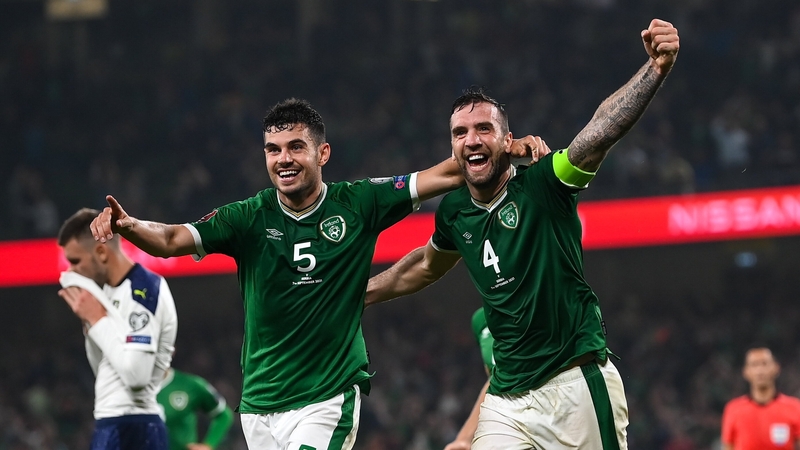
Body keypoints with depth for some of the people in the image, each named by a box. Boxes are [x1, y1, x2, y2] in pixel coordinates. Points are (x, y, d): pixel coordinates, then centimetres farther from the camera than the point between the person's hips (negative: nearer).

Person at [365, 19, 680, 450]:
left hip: (577, 383, -5)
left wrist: (655, 69, -44)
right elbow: (426, 265, 31)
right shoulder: (454, 212, 8)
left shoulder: (541, 184, -9)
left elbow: (600, 132, -27)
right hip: (508, 399, 5)